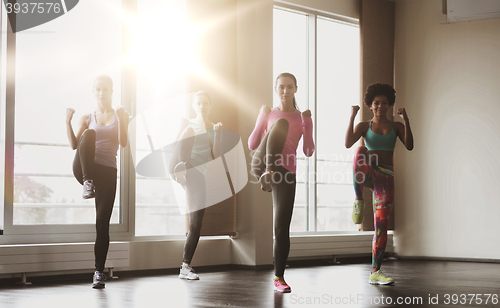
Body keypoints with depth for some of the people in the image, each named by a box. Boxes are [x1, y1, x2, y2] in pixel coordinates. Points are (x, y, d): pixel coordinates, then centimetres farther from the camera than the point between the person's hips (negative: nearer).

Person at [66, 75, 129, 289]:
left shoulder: (121, 116, 12)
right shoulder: (87, 118, 14)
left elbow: (123, 143, -3)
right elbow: (74, 145, 3)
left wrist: (120, 119, -16)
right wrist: (68, 121, -9)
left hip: (107, 172, 0)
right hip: (83, 169, 0)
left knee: (102, 223, -5)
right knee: (89, 133, -30)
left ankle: (99, 271, 3)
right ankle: (88, 183, -41)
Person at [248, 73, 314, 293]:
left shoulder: (301, 117, 13)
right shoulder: (270, 114, 13)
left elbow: (308, 152, 4)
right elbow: (252, 145, 6)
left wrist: (307, 124, -6)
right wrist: (261, 119, -5)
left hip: (286, 172, 2)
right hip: (262, 164, -1)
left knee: (282, 228, -4)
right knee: (281, 124, -28)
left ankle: (279, 278, 9)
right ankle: (268, 174, -45)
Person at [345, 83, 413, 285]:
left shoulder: (396, 126, 12)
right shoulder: (364, 126, 8)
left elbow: (409, 146, -6)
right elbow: (348, 143, -10)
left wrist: (406, 120, -14)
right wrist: (352, 117, -15)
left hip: (386, 177, 2)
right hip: (367, 175, -2)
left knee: (382, 226, -2)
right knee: (361, 152, -36)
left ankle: (375, 273, 5)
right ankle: (359, 201, -28)